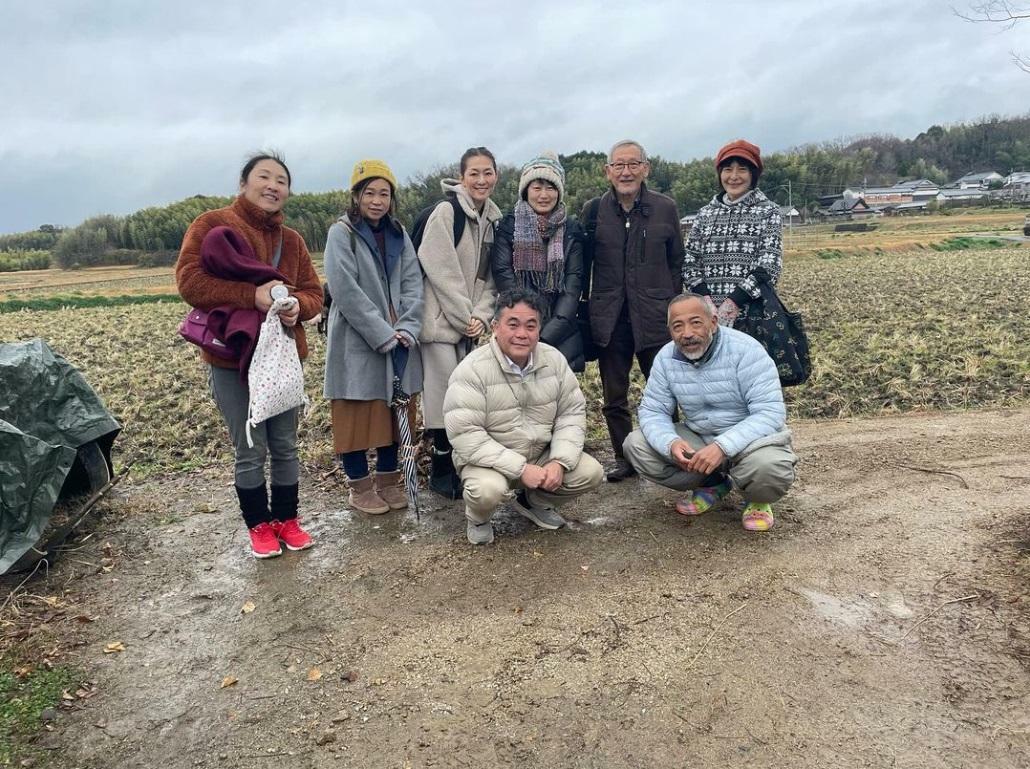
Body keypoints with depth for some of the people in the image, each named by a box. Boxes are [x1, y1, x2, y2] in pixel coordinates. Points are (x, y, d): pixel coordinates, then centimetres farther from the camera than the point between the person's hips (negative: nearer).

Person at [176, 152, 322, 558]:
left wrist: (297, 305, -16)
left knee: (285, 446, 13)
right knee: (250, 452, 3)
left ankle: (286, 518, 31)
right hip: (231, 359, -4)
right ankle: (259, 525, 23)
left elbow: (313, 291, 9)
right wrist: (252, 296, -26)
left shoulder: (292, 240, 10)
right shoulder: (211, 225, -5)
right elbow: (189, 280, -16)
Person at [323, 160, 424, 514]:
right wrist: (382, 334, -18)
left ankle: (389, 480, 23)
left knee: (394, 411, 10)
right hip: (358, 341, -5)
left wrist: (407, 328, -10)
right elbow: (345, 290, -15)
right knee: (358, 414, 2)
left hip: (399, 339, 5)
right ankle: (360, 487, 15)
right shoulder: (342, 233, -6)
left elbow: (413, 282, 4)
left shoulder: (398, 234, 10)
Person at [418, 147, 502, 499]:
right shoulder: (445, 212, -10)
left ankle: (458, 466, 18)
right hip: (441, 319, -6)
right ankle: (442, 470, 6)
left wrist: (480, 315, -6)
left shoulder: (493, 220, 12)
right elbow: (441, 270, -16)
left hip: (471, 321, 7)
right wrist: (463, 317, -14)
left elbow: (489, 276, 9)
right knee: (446, 393, -7)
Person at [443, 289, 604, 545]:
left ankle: (533, 501, 17)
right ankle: (477, 518, 5)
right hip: (490, 460, -5)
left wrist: (559, 461, -17)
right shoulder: (472, 369, -22)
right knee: (487, 490, -35)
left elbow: (572, 412, -2)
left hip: (542, 454, 5)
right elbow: (465, 435, -27)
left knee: (590, 472, -12)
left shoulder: (554, 359, -6)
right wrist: (520, 469, -29)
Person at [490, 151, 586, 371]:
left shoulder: (571, 230, 10)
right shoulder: (508, 227, 6)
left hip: (562, 334, 2)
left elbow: (574, 281, 2)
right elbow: (502, 274, -3)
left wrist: (547, 334, -10)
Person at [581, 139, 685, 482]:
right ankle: (624, 458, 25)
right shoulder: (593, 210, 4)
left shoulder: (665, 208, 2)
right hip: (609, 319, 2)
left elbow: (676, 262, 7)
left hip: (655, 318, -1)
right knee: (614, 398, 10)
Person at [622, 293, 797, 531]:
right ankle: (713, 485, 6)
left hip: (750, 437, -4)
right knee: (636, 445, -13)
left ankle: (758, 499, 2)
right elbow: (652, 411, -5)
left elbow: (770, 412, -27)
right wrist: (671, 443, -28)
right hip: (697, 437, 5)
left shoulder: (745, 350, -21)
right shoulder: (665, 358, -7)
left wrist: (722, 447, -40)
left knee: (770, 467, -38)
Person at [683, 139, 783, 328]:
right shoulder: (705, 214, 12)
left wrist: (733, 302, -16)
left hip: (754, 315, -2)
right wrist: (705, 300, -11)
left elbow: (769, 267, -6)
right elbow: (689, 263, 5)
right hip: (708, 317, 2)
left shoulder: (768, 212, 3)